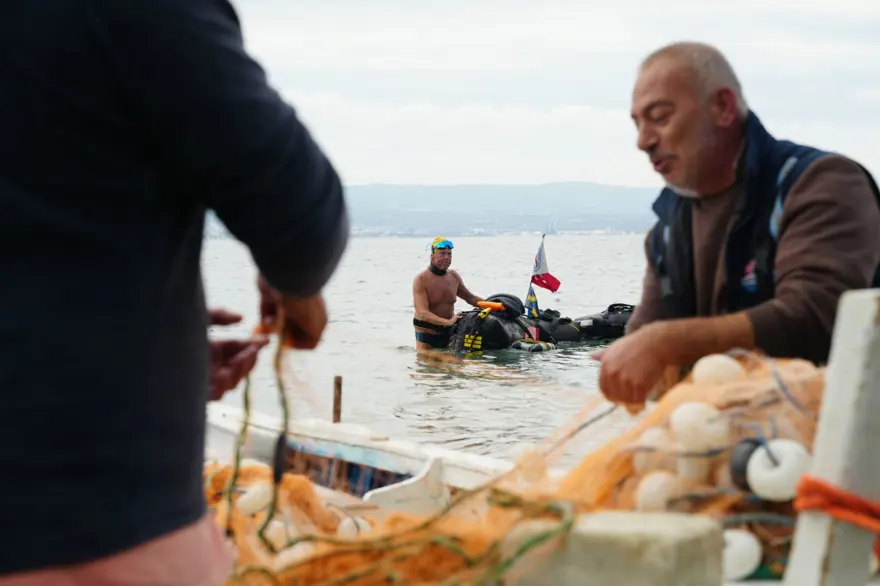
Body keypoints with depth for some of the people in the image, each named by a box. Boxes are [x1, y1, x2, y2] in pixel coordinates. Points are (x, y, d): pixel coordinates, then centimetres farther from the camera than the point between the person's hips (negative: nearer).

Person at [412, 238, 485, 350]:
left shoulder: (454, 277, 3)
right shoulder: (421, 280, -15)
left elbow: (470, 298, 20)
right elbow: (423, 313, -26)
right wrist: (447, 322, -39)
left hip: (448, 332, 5)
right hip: (426, 332, -5)